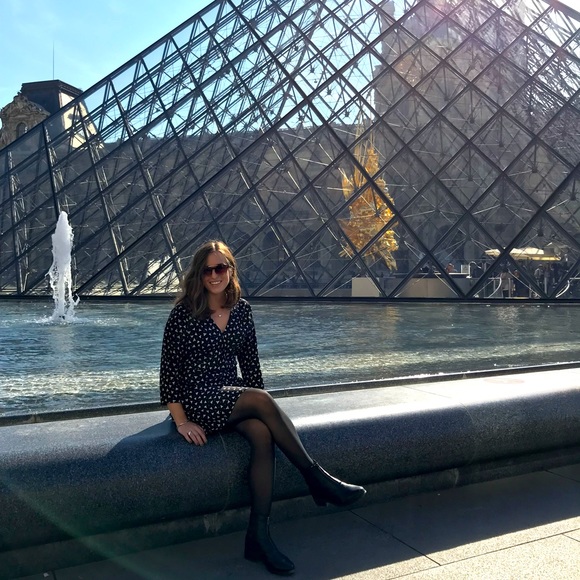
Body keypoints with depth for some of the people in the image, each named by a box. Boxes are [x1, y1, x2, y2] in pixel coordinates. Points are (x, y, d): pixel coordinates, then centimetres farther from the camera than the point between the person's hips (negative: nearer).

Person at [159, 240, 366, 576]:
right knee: (262, 398, -29)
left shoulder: (242, 309, 6)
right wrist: (182, 422, -13)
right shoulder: (184, 312, -7)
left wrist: (261, 406, -1)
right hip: (197, 401, -4)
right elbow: (169, 369, -8)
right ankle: (318, 479, -21)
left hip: (234, 399, 4)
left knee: (262, 433, -28)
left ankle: (259, 533, -24)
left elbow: (250, 363, 10)